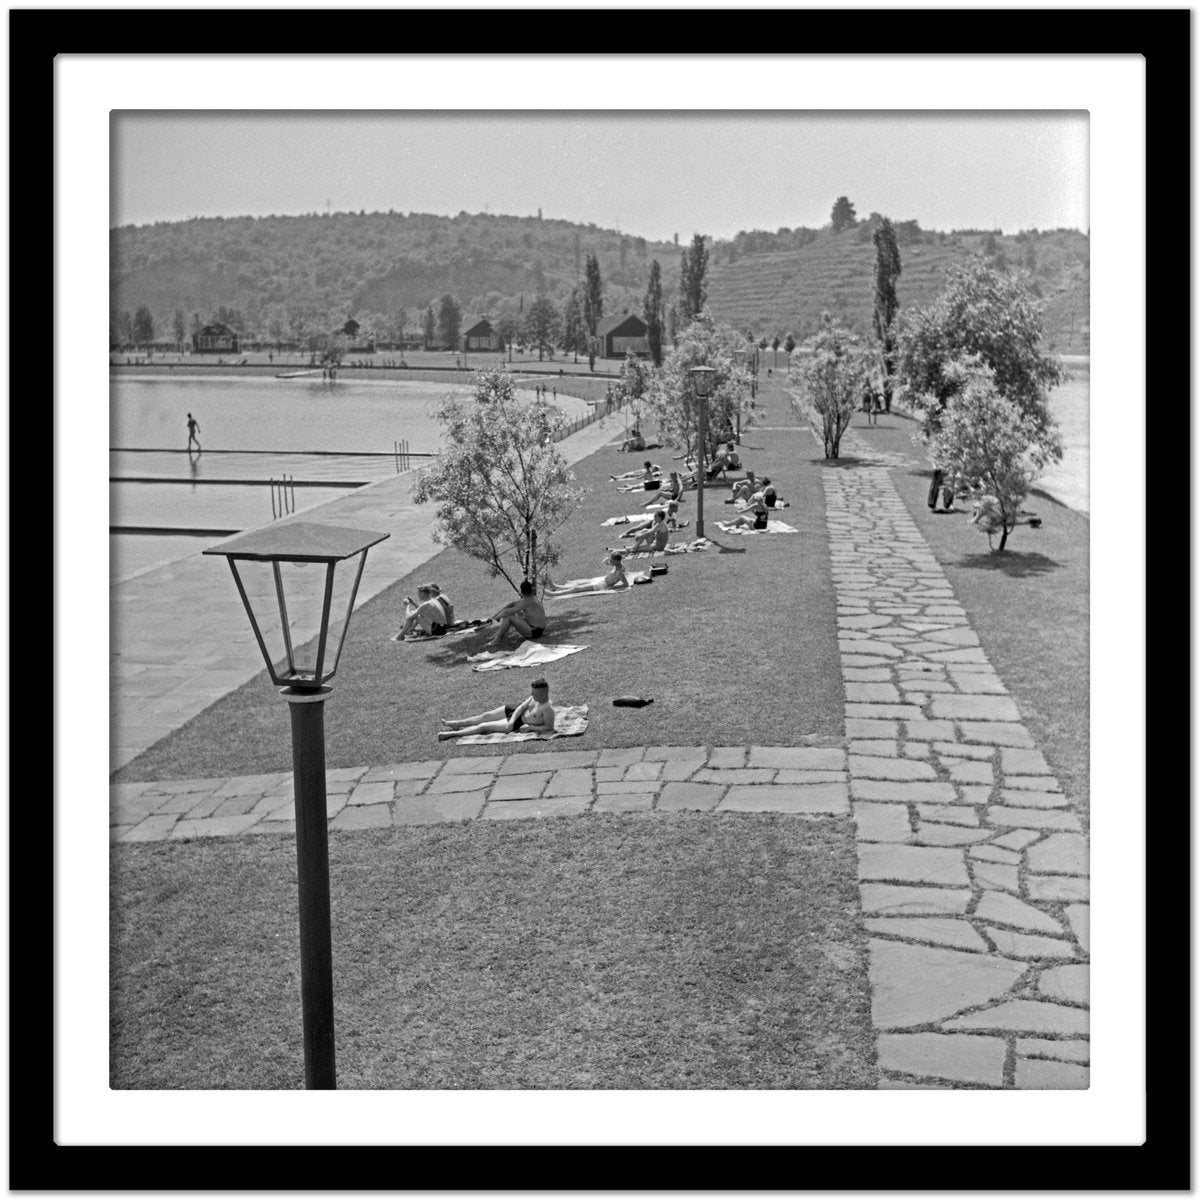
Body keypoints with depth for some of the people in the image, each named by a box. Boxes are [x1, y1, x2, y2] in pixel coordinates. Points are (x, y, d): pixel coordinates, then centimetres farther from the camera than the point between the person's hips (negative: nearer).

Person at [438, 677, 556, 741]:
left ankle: (452, 734, 9)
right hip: (516, 712, 8)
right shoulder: (535, 697, -9)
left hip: (520, 724, -8)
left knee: (483, 726, -3)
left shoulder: (548, 708, -32)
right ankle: (455, 724, 34)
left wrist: (529, 727, -27)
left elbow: (549, 728, -29)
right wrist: (512, 720, -15)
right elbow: (522, 706, -2)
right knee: (485, 716, 14)